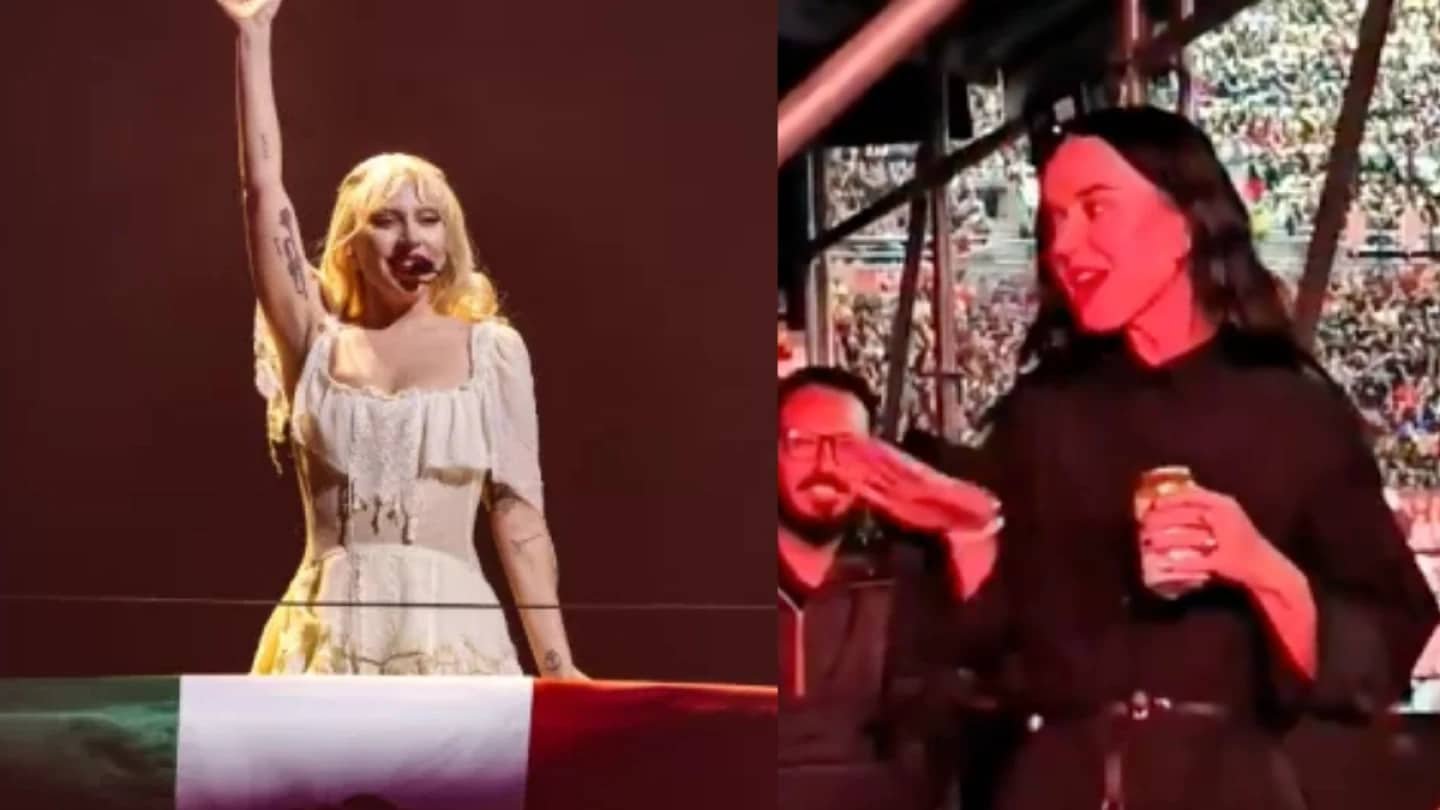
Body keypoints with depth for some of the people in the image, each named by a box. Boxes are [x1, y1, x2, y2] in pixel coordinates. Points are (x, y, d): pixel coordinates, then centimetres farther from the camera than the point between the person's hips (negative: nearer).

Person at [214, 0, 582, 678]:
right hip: (328, 641, 1)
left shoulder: (493, 349, 5)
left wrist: (556, 665, -2)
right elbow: (262, 187, 2)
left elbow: (518, 510, 3)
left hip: (450, 637, -1)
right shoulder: (318, 343, 7)